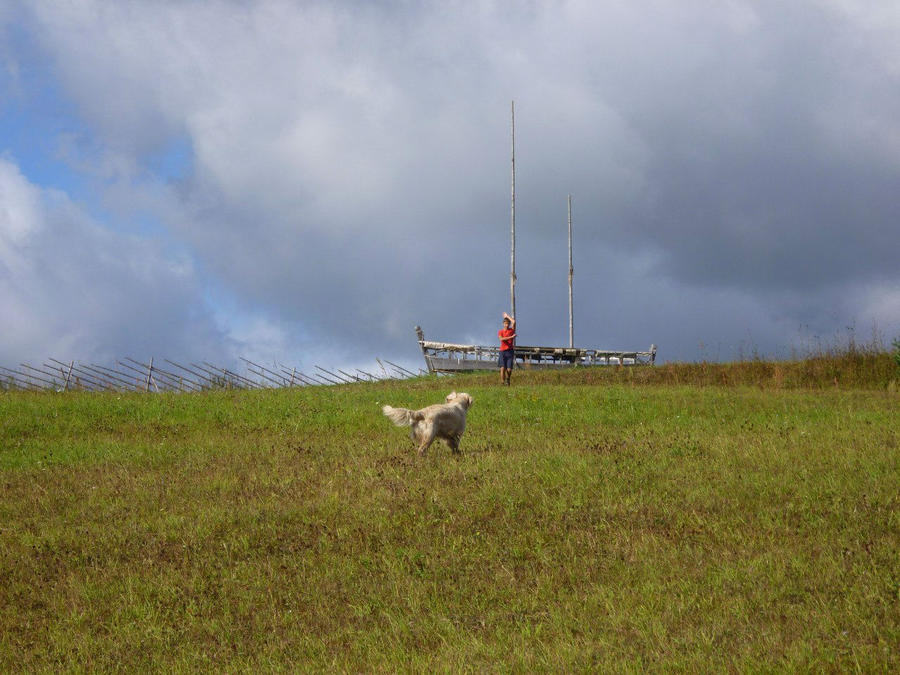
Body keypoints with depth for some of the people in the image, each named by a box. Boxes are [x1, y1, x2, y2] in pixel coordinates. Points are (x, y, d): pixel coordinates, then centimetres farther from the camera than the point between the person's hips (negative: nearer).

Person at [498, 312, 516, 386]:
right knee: (503, 368, -15)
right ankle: (502, 381, -16)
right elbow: (501, 339, -11)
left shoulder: (512, 330, 11)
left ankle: (508, 380, 23)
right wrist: (511, 337, -17)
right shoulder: (500, 332, 8)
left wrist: (507, 316, 9)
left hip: (510, 351, 1)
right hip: (503, 351, -1)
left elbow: (514, 322, -2)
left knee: (509, 369, -3)